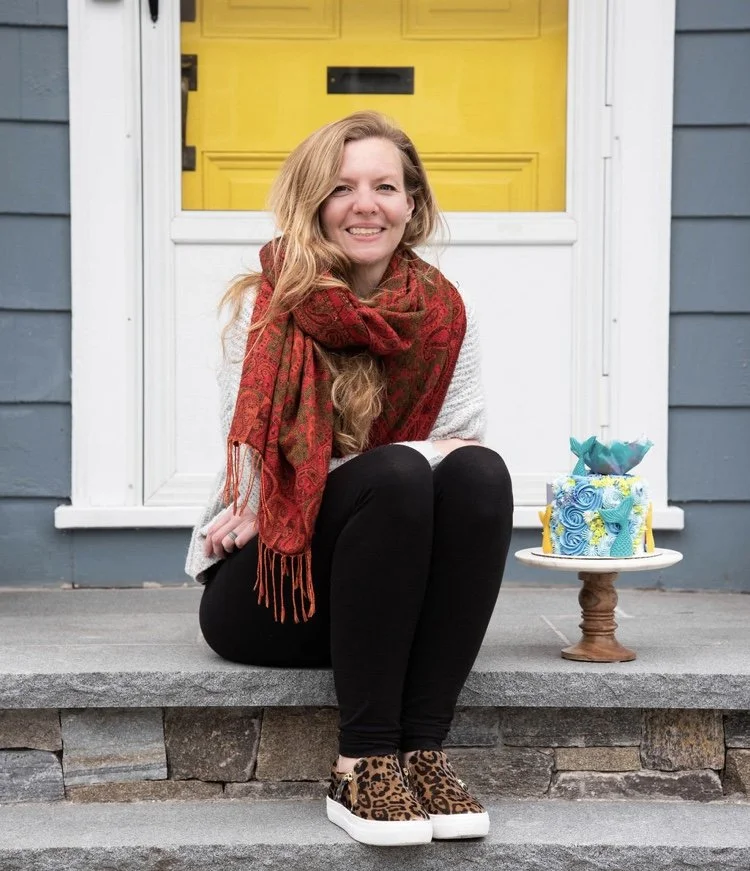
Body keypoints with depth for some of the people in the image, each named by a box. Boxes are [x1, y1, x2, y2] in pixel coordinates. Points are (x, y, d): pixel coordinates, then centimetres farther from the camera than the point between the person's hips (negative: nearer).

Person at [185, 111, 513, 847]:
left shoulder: (446, 315, 2)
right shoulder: (266, 306, -7)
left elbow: (458, 449, -2)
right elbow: (257, 478, -12)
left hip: (399, 593, 4)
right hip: (263, 586, -3)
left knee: (480, 475, -25)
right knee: (396, 475, -31)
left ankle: (423, 750, -25)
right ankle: (361, 766, -28)